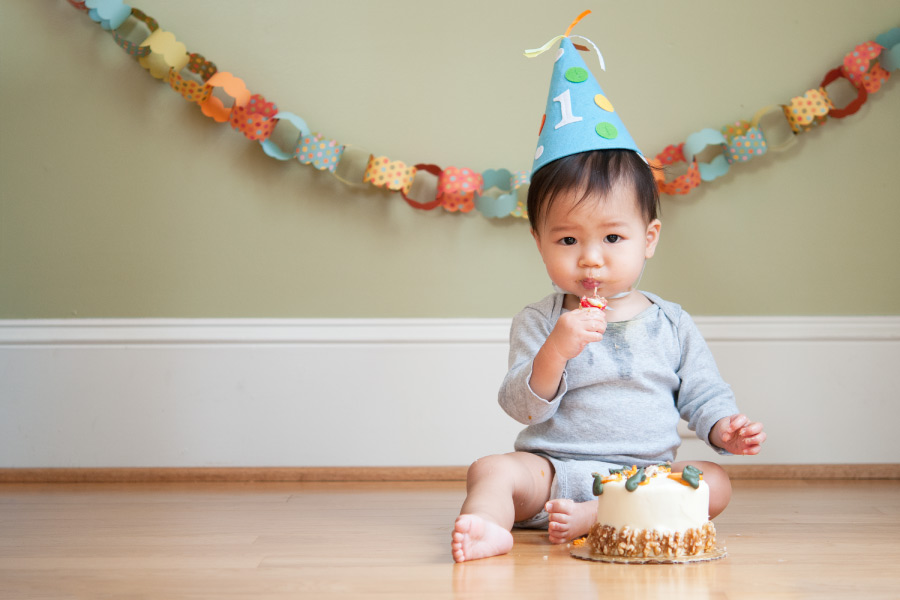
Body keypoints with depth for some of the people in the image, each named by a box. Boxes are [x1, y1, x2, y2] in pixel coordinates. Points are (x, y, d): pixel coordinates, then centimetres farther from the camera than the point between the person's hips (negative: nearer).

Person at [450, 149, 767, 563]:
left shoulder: (672, 324, 7)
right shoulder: (537, 323, 1)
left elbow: (703, 396, 13)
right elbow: (522, 408, -8)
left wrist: (723, 429, -10)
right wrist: (554, 352, -25)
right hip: (553, 471, -1)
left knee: (715, 483, -22)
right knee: (491, 470, -24)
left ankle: (587, 518, -33)